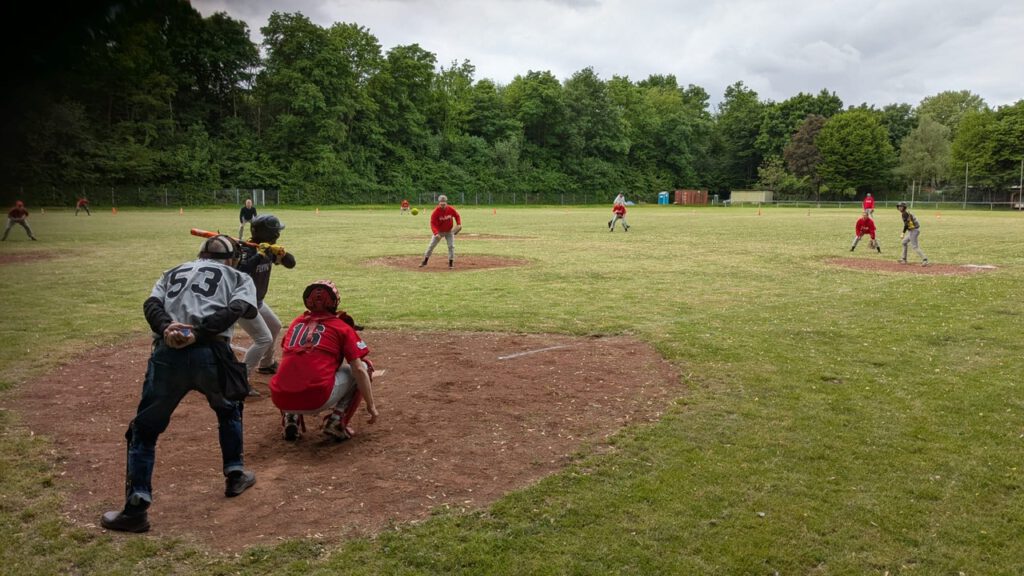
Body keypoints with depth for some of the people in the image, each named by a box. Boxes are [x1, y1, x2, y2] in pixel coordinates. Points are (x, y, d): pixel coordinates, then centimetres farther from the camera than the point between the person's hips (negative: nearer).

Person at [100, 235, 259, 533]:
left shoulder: (173, 272, 30)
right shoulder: (239, 278, 21)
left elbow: (151, 304, 9)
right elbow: (235, 309, -2)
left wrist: (166, 328, -9)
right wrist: (198, 333, -11)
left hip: (167, 353, 1)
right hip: (210, 353, -1)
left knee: (144, 429, 13)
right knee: (229, 410, 29)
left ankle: (136, 508, 7)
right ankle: (235, 475, 35)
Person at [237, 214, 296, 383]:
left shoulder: (269, 249, -2)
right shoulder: (247, 251, -26)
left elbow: (291, 263, -4)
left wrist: (281, 252, -24)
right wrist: (259, 256, -45)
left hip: (257, 302, 9)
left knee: (275, 327, 25)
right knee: (264, 339, -17)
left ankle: (266, 364, 43)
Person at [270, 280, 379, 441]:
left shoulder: (296, 322, 21)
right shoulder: (342, 326, 9)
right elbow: (359, 370, 1)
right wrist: (371, 405, 10)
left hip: (281, 401, 5)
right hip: (317, 400, -5)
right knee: (364, 367, 14)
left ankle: (291, 419, 14)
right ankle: (337, 422, 3)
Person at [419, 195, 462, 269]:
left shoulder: (451, 209, -18)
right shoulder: (435, 212, -26)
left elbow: (457, 216, 1)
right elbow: (433, 224, -27)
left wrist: (459, 224, -15)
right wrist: (436, 233, -42)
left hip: (449, 231, 1)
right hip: (439, 231, -1)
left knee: (451, 246, -5)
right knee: (431, 246, 3)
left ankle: (451, 263, 6)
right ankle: (425, 261, 15)